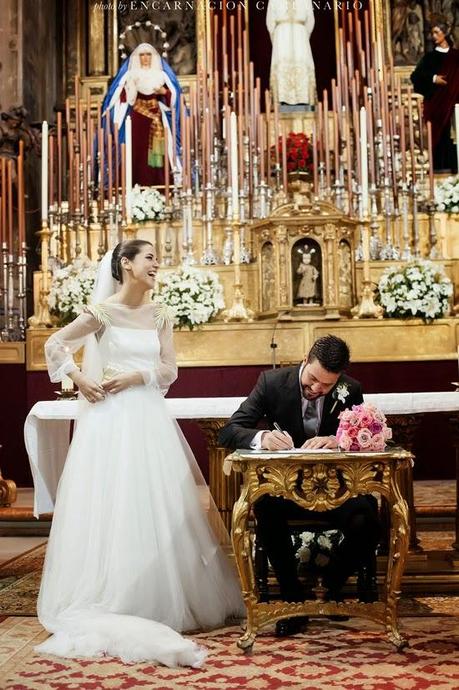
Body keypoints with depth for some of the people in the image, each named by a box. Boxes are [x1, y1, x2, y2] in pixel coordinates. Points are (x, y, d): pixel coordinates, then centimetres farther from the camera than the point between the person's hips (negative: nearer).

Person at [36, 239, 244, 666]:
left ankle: (159, 598, 20)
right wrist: (81, 380, -9)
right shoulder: (103, 311, -4)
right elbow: (55, 345, 0)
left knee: (156, 507, 7)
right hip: (112, 419, -5)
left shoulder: (159, 316, 9)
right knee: (113, 506, -2)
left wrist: (135, 378, -10)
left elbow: (169, 369, 5)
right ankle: (109, 600, 7)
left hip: (150, 418, 5)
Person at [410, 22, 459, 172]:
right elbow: (416, 75, 1)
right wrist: (433, 78, -11)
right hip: (435, 101, 0)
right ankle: (438, 163, -4)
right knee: (437, 130, -6)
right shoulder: (429, 56, 10)